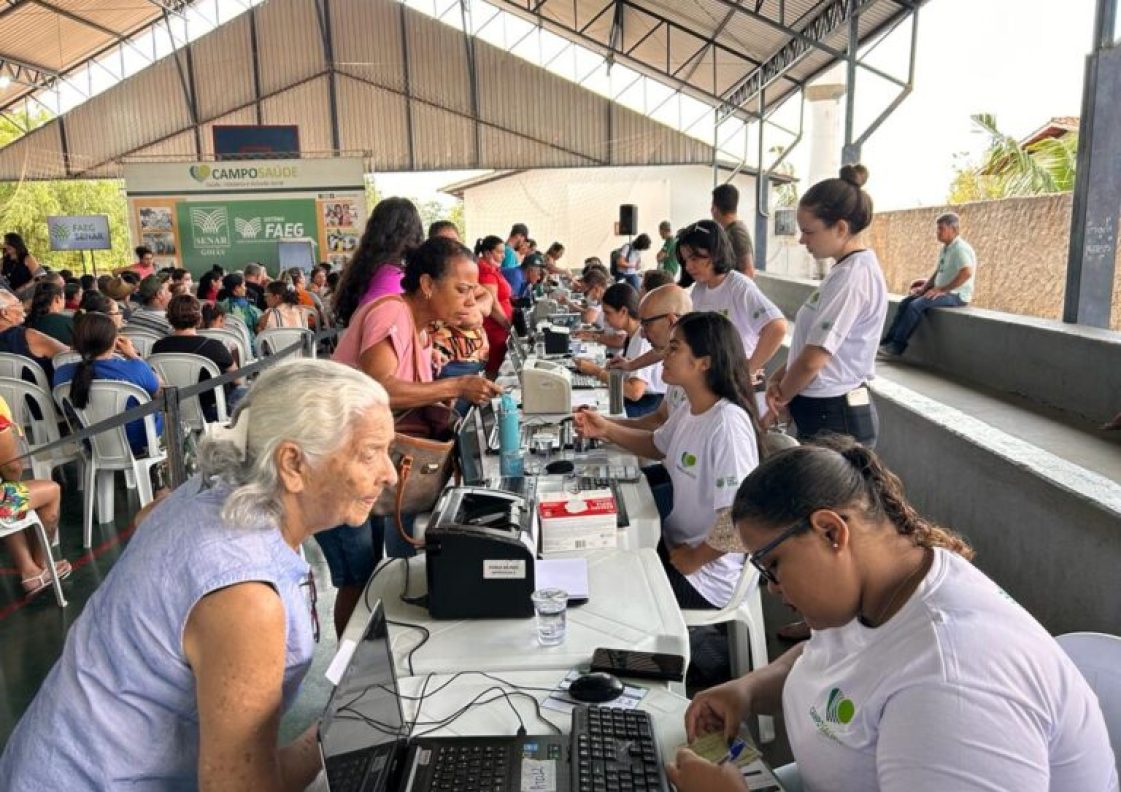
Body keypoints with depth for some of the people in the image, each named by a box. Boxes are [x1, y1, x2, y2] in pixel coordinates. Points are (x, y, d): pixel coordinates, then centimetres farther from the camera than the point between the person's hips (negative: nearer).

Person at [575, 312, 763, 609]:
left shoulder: (728, 423, -30)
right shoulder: (690, 411, -1)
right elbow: (658, 445, 20)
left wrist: (694, 559, -17)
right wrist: (607, 430, 4)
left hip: (708, 575, -8)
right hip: (676, 541, 8)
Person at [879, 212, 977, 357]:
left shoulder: (960, 248, -16)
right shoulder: (945, 249, 14)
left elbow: (967, 273, -29)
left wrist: (942, 290, -25)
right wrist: (924, 287, 7)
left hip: (956, 295, -10)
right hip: (942, 292, 10)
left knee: (916, 305, -24)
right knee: (906, 302, -2)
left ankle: (897, 345, -21)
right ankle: (888, 339, -7)